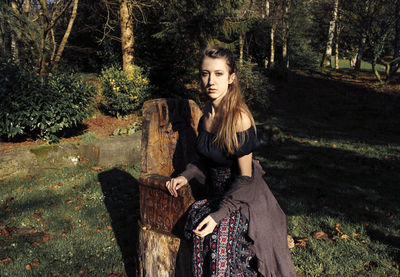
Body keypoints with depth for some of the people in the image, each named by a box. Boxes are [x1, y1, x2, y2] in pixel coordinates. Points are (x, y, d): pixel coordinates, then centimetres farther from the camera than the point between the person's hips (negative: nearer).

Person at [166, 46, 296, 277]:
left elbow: (245, 176, -17)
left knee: (221, 234, -29)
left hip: (243, 196, -6)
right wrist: (186, 176, -1)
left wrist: (219, 214, -24)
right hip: (217, 193, 6)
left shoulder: (239, 117, -20)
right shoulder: (209, 109, 2)